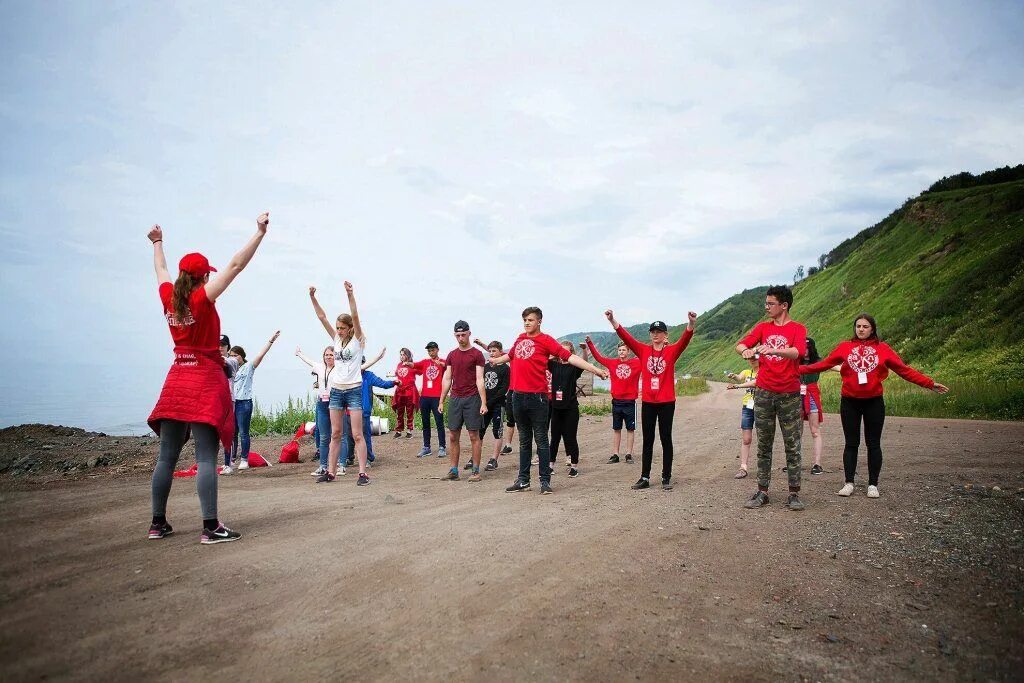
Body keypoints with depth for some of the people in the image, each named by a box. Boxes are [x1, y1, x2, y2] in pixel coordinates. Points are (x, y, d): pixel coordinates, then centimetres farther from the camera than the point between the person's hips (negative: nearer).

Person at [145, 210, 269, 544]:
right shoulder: (203, 298, -11)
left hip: (176, 381, 6)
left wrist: (157, 243, 43)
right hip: (206, 382, -6)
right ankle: (211, 527, -9)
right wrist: (260, 232, -15)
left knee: (166, 457, 10)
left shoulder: (168, 298, 4)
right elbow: (236, 265, -16)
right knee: (206, 458, -9)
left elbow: (161, 270, 25)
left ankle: (158, 523, 18)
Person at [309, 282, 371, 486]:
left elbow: (355, 316, -17)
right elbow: (322, 317, 6)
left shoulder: (358, 340, -3)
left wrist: (350, 295, -28)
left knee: (357, 435, -5)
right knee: (335, 434, 9)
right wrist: (313, 298, -4)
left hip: (354, 390, -5)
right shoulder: (337, 339, 10)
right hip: (336, 390, 5)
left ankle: (363, 473, -4)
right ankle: (330, 472, 14)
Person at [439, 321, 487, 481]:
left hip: (472, 399, -5)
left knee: (474, 435, 0)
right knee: (453, 436, 5)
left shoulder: (477, 354, -3)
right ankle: (453, 471, 12)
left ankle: (476, 471, 6)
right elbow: (447, 379, 13)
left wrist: (484, 403, -13)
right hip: (455, 399, 5)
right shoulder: (452, 355, 11)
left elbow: (479, 379, -7)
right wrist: (441, 401, 9)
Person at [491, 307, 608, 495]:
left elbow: (570, 356, -11)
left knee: (541, 439, 1)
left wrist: (596, 370, -18)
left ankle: (545, 480, 7)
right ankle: (523, 479, 21)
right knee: (524, 440, 13)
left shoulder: (545, 340, -4)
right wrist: (491, 361, 49)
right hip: (518, 395, 5)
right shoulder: (520, 339, 13)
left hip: (537, 396, -5)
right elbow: (509, 355, 33)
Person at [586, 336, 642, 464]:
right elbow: (598, 357, 7)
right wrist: (589, 342, 1)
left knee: (630, 429, 5)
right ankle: (615, 455, 13)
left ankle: (629, 454, 12)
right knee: (616, 429, 8)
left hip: (630, 402, -2)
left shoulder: (637, 363, -2)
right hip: (616, 402, 2)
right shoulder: (612, 363, 4)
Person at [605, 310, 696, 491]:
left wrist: (691, 324, -38)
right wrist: (612, 320, -18)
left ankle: (666, 478, 14)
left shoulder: (672, 351, -1)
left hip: (666, 402, -2)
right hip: (647, 402, 2)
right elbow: (626, 337, -5)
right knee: (647, 441, 9)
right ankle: (645, 478, 15)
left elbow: (685, 339, -19)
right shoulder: (643, 350, 4)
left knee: (666, 439, 6)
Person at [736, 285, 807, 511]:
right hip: (764, 392, 3)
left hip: (789, 394, -3)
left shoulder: (797, 329, -2)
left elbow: (797, 352, -21)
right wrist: (745, 350, -24)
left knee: (792, 446, 1)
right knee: (763, 445, 6)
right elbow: (740, 345, 0)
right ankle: (762, 492, 12)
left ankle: (794, 494, 8)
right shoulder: (762, 327, 10)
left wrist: (773, 350, -39)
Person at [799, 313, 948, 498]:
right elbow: (824, 364, -1)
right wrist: (799, 369, -9)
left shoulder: (882, 348, 1)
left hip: (874, 402, 0)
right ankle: (849, 483, 14)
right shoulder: (845, 346, 1)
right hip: (849, 402, 0)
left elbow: (905, 370, 4)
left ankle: (873, 485, 17)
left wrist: (930, 384, 1)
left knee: (873, 444, 7)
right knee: (851, 444, 7)